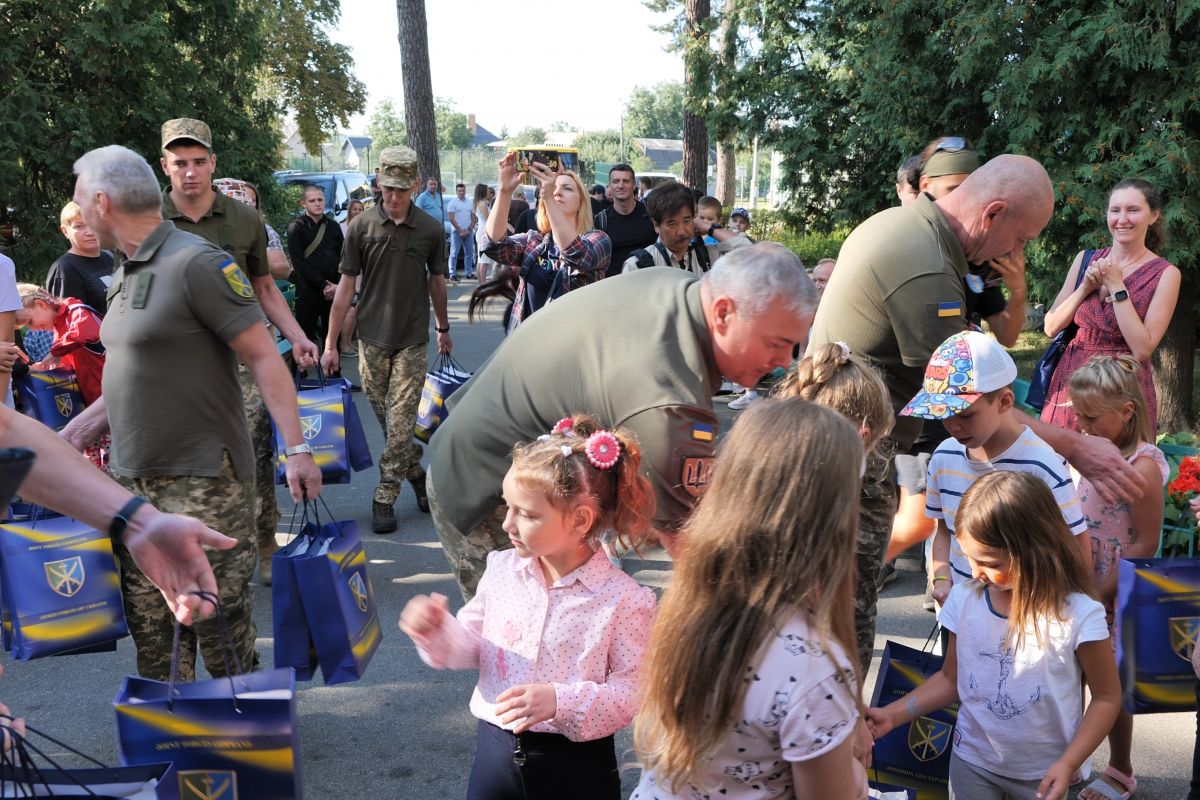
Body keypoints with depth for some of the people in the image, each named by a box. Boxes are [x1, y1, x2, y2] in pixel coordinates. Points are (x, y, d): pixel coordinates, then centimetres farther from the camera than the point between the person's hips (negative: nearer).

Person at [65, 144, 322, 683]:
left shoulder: (196, 264, -13)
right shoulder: (127, 274, 14)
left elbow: (263, 357, -15)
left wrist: (296, 448, -20)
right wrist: (64, 440, 21)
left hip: (203, 479, -8)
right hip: (134, 480, 8)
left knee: (216, 617, -1)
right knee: (148, 623, 12)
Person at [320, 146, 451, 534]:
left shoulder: (431, 229, -2)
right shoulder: (361, 226, -4)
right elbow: (346, 285, 0)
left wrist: (443, 328, 22)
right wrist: (330, 343, -1)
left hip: (412, 340, -1)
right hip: (372, 338, 1)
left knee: (400, 424, -4)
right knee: (388, 421, 10)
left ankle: (384, 498, 5)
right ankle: (416, 474, 31)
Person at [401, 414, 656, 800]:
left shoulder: (624, 599, -17)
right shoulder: (502, 569, -2)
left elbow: (634, 692, -16)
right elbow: (472, 646, 9)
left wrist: (562, 701, -26)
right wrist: (439, 630, -11)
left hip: (575, 765, -4)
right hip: (495, 749, 4)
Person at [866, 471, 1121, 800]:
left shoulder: (1078, 615, -20)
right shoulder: (964, 600, -10)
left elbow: (1106, 698, -9)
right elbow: (950, 679, 3)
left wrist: (1068, 764, -18)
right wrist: (893, 714, -8)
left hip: (1044, 773, -3)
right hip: (972, 762, 3)